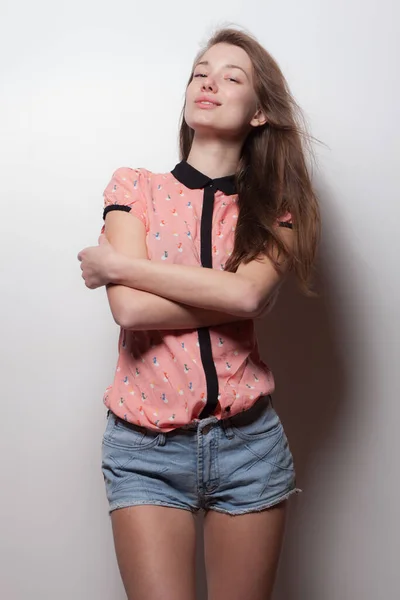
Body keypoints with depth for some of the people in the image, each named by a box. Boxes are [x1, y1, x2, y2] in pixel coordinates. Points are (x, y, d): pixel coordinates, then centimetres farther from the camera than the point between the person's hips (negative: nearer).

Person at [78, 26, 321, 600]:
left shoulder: (275, 205, 4)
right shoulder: (134, 186, 2)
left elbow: (248, 292, -17)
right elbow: (129, 310, -13)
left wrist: (116, 263, -13)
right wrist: (232, 293, -13)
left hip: (249, 442, 2)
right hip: (146, 446, -1)